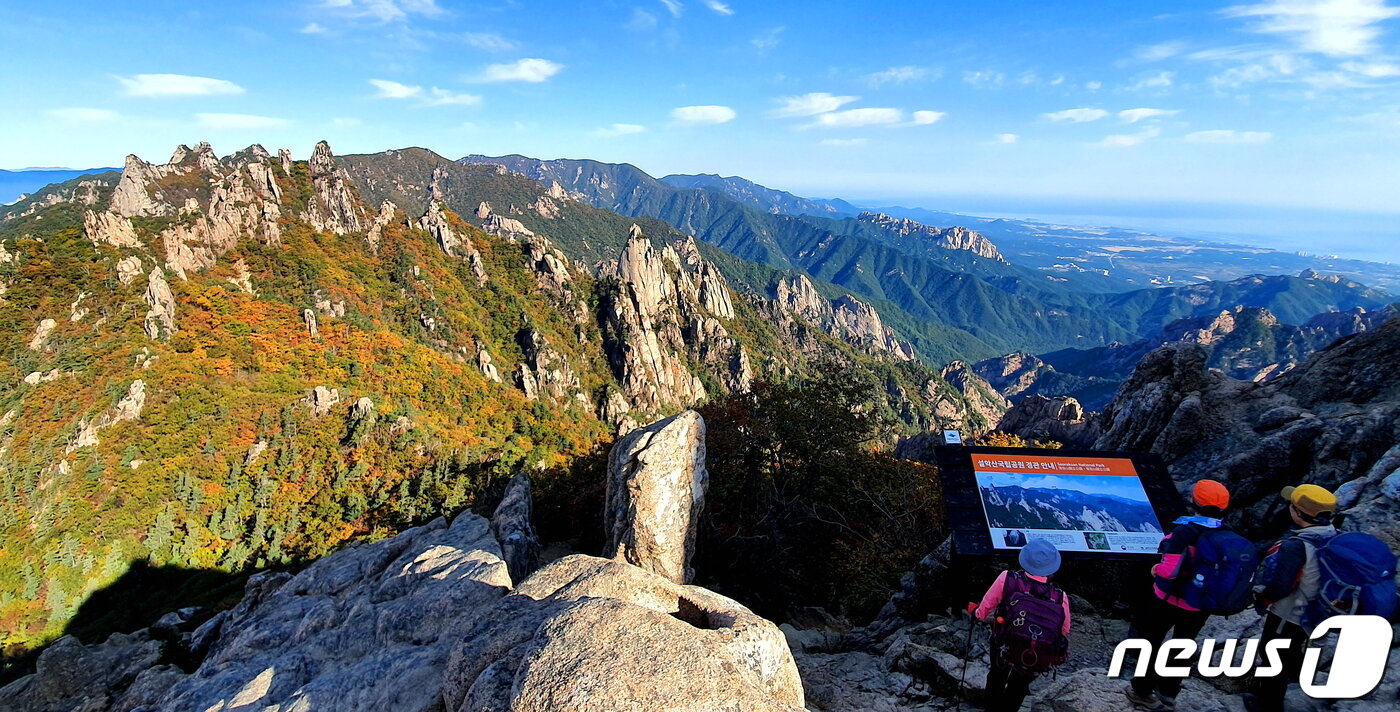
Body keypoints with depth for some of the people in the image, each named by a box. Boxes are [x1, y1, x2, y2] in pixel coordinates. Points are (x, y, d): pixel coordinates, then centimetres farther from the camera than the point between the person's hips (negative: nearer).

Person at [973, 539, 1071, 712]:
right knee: (1018, 688, 31)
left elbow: (985, 607, -14)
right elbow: (1064, 632, -8)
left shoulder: (1007, 579, -29)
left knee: (996, 679, 32)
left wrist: (978, 613, 8)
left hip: (1002, 650, 0)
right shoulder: (1060, 598, -26)